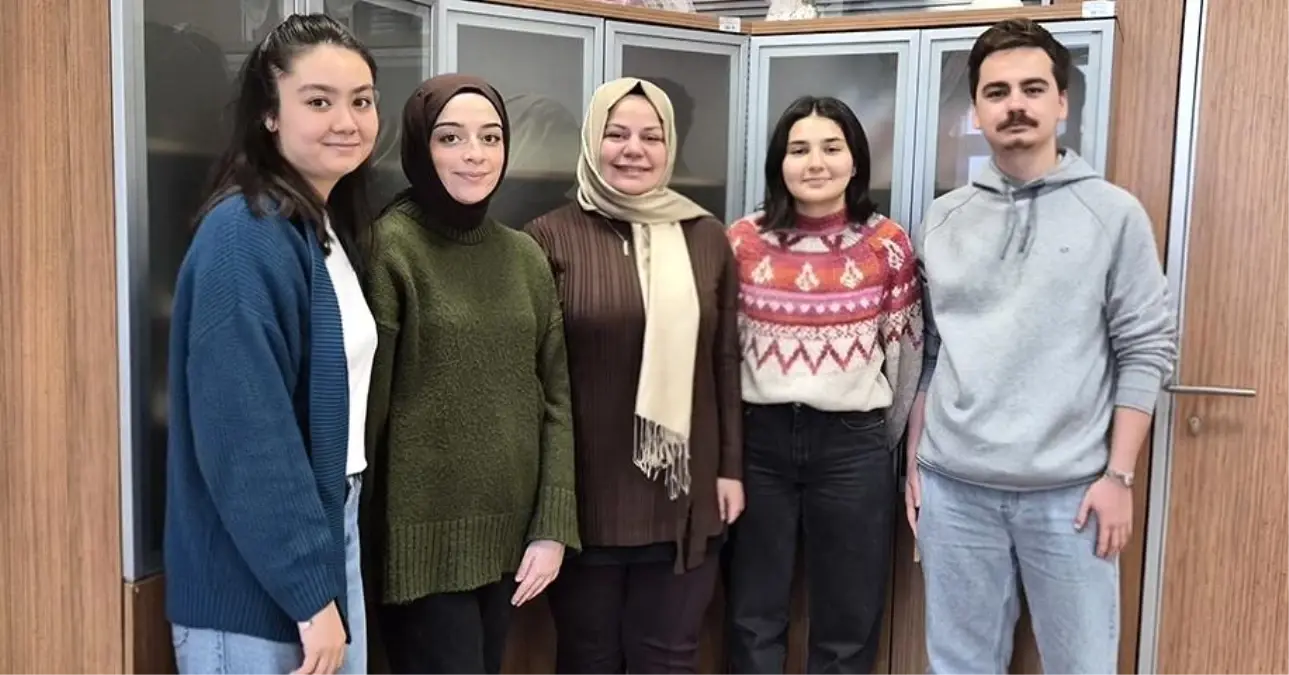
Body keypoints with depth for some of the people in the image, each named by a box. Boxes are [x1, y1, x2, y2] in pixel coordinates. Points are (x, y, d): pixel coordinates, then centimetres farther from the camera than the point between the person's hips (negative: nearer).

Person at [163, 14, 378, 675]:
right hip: (259, 579, -8)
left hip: (331, 532, 8)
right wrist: (311, 592, -20)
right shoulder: (245, 235, -19)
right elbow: (245, 435, -24)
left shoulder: (329, 228, 9)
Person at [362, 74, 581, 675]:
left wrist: (552, 527, 0)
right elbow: (367, 403, -10)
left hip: (507, 535, 5)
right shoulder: (391, 246, -10)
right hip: (425, 537, -5)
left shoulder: (524, 255, 6)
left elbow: (554, 399, 6)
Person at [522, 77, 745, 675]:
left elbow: (725, 362, 8)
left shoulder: (706, 237, 5)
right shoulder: (552, 237, -4)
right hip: (587, 493, -2)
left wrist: (730, 467, 6)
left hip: (685, 493, 2)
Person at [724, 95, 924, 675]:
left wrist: (886, 435, 11)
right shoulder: (744, 240, -1)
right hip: (760, 437, 1)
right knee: (754, 616, 13)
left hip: (854, 441, 0)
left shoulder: (888, 243, -2)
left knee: (848, 623, 11)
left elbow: (906, 348, 5)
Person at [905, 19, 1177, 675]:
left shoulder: (1114, 213, 0)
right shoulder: (941, 219, 7)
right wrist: (913, 461, 9)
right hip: (953, 486, 2)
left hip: (1069, 491, -2)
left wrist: (1118, 475, -6)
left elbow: (1146, 350, -1)